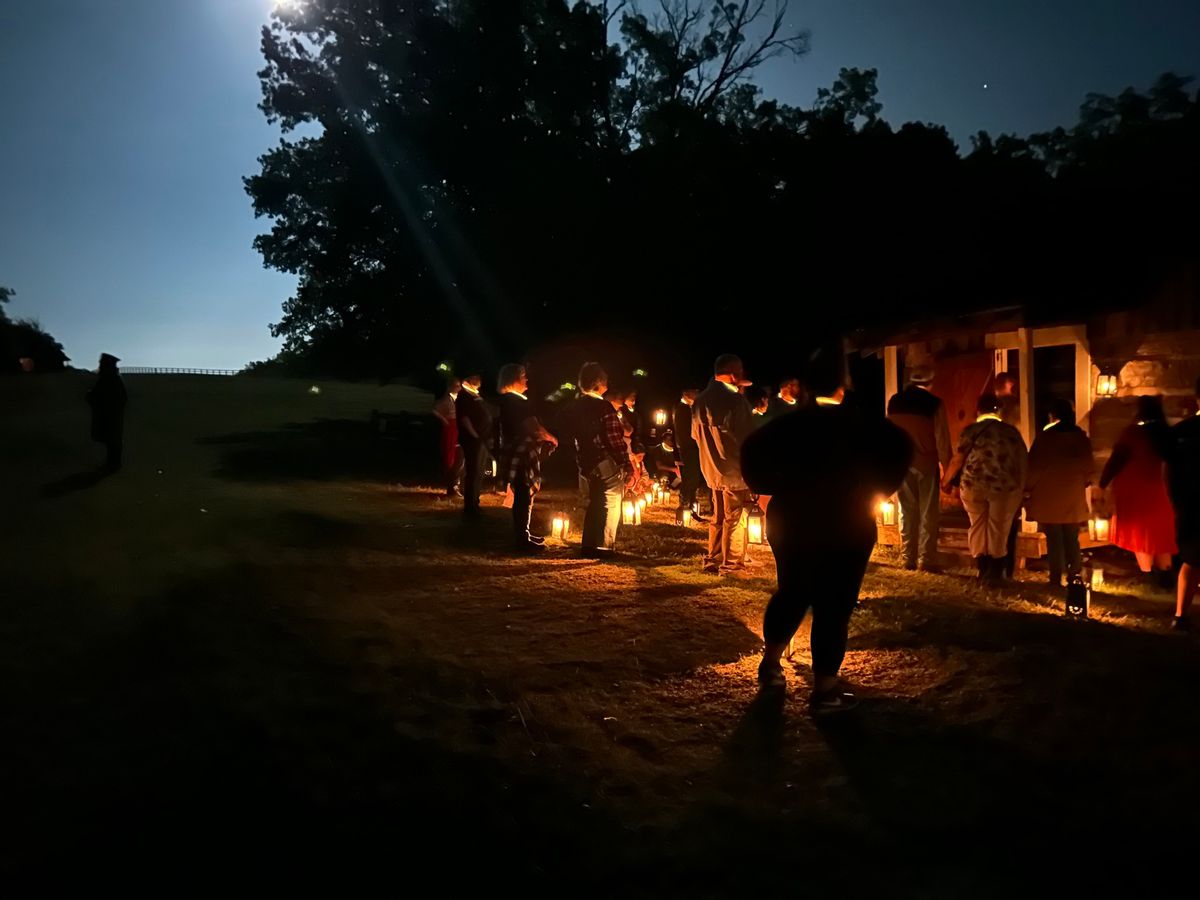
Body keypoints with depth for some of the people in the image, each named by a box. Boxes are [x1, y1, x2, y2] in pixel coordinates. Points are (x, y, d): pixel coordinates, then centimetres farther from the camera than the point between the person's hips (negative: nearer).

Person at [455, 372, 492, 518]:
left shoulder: (475, 395, 19)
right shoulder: (464, 396, -9)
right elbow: (464, 419, -18)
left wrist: (486, 436, 12)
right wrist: (475, 436, -16)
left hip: (482, 440, 9)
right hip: (473, 440, -9)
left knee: (478, 473, 15)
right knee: (473, 473, -8)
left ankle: (474, 504, 24)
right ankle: (470, 508, -3)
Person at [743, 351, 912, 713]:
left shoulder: (790, 422, 2)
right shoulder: (860, 424, -5)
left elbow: (752, 450, -7)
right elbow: (899, 447, -17)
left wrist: (774, 487, 2)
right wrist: (876, 489, -7)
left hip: (790, 521, 4)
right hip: (845, 527, -4)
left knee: (791, 594, 20)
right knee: (833, 605, 1)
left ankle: (770, 664, 30)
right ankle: (824, 690, 5)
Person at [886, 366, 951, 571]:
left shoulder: (894, 402, 2)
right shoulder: (934, 403, -9)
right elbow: (942, 438, -8)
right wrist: (946, 466, -2)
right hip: (926, 463, -3)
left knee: (907, 512, 10)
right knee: (928, 514, 4)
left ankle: (909, 559, 10)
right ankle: (926, 560, 2)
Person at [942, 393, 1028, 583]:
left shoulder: (971, 430, -4)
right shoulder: (1012, 432, 3)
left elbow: (957, 460, -5)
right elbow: (1023, 463, 3)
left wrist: (946, 481, 11)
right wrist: (1020, 491, 12)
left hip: (973, 486, -1)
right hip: (1005, 487, 1)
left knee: (977, 527, 14)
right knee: (999, 529, 14)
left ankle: (983, 571, 13)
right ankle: (995, 573, 18)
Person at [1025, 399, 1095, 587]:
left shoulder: (1044, 437, -10)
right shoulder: (1081, 437, 2)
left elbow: (1034, 467, -10)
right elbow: (1089, 468, 7)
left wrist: (1027, 488, 1)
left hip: (1049, 497, -3)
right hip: (1074, 497, 3)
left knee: (1054, 540, 2)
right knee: (1071, 539, 13)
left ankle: (1056, 579, 3)